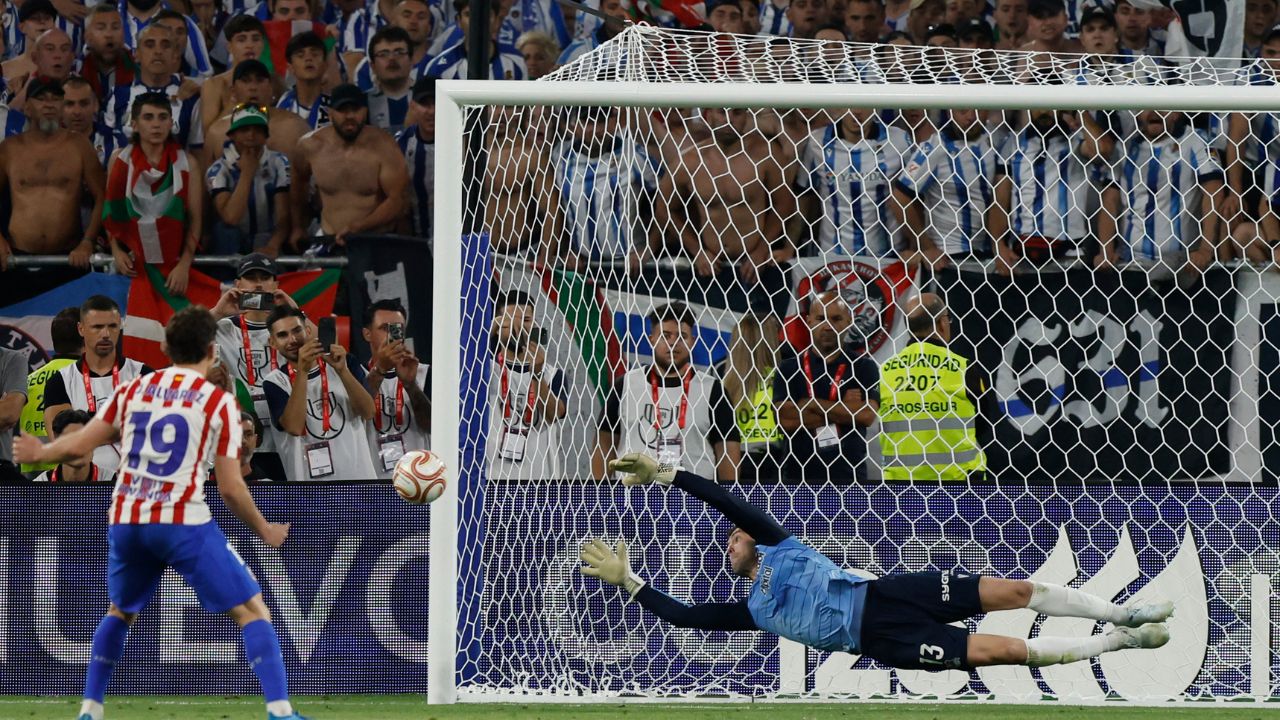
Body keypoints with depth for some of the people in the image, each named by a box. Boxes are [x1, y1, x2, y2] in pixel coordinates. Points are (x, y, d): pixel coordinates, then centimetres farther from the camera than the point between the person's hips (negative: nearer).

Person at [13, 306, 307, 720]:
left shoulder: (132, 390, 12)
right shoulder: (219, 402, 1)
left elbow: (78, 445, 15)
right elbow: (230, 488, -2)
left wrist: (40, 453, 36)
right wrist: (264, 531, 14)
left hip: (127, 519, 5)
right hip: (184, 522, -4)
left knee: (120, 612, 29)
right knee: (252, 610, 1)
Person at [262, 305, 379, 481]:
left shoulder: (345, 363, 8)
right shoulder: (275, 381, 2)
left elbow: (368, 412, -5)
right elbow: (294, 426, -15)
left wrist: (342, 370, -18)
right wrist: (302, 371, -21)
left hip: (358, 478, 2)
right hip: (309, 484, -2)